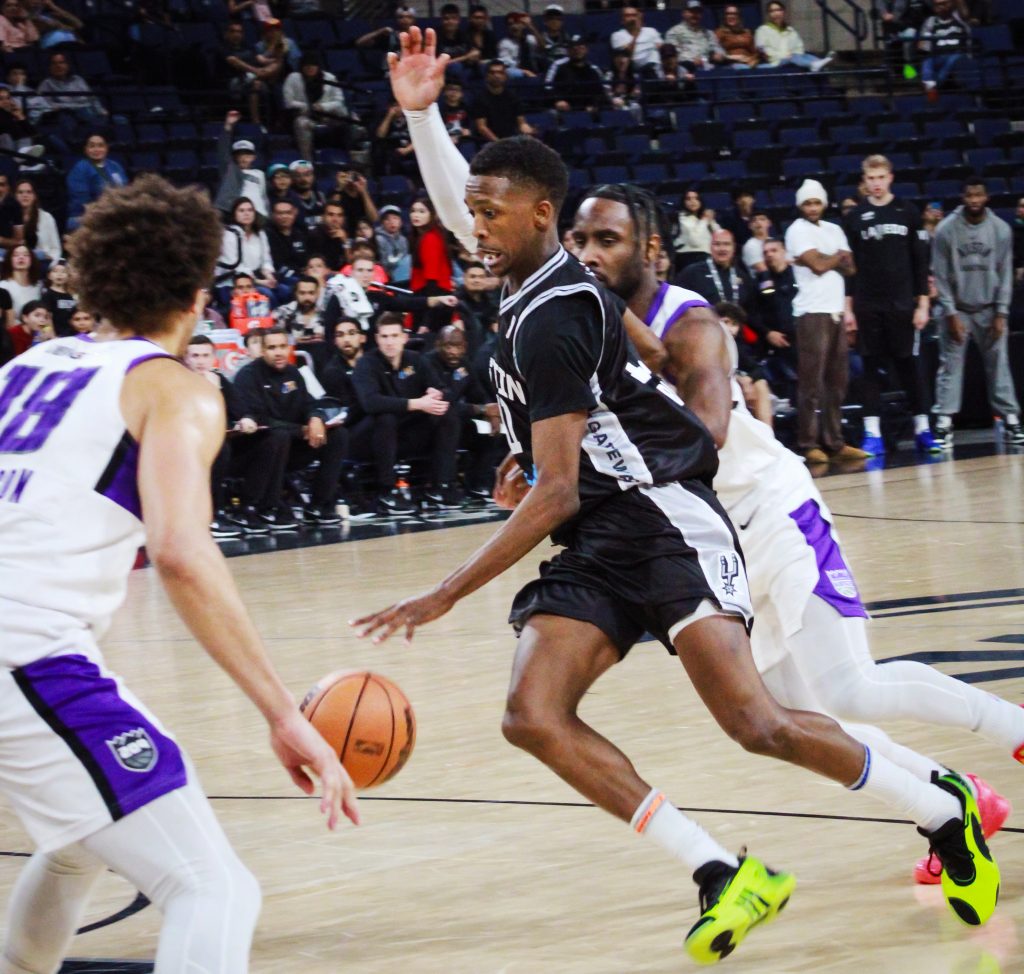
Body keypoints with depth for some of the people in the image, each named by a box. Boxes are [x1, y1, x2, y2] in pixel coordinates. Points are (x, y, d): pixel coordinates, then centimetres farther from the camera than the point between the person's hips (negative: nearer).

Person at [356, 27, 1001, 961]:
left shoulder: (551, 317, -16)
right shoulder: (535, 284, 11)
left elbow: (556, 494, -19)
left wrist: (445, 596, -19)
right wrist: (421, 112, 20)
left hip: (661, 522, -9)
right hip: (593, 546, 9)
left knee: (755, 722, -19)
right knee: (534, 717, -13)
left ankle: (946, 813, 6)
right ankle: (727, 878, -12)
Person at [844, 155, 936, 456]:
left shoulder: (908, 212, 3)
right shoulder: (856, 217, 4)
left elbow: (920, 261, 4)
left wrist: (923, 303, -2)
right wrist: (848, 307, 0)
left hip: (902, 303, 0)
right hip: (867, 305, 0)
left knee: (909, 364, 3)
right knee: (871, 367, 1)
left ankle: (922, 429, 9)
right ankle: (873, 434, 1)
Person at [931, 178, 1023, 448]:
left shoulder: (1001, 229, -2)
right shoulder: (946, 230, -7)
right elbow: (940, 275, -5)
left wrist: (1001, 313, -5)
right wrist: (951, 314, -10)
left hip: (989, 309, 1)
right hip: (957, 309, -1)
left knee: (999, 364, -1)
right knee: (950, 366, -4)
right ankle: (944, 424, -4)